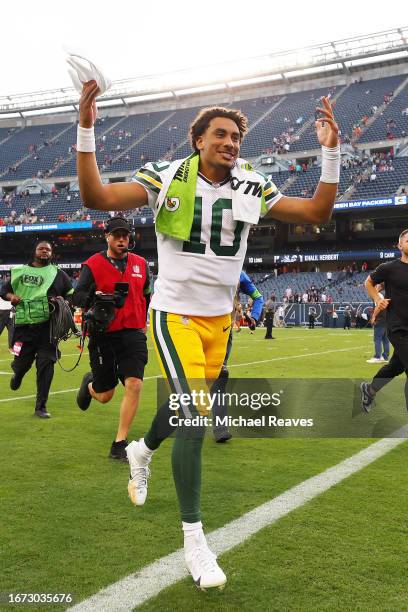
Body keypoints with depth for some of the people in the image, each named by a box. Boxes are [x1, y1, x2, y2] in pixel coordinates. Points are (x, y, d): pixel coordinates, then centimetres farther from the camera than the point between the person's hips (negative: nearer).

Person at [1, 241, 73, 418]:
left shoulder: (58, 274, 10)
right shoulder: (19, 271, 12)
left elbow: (72, 295, 13)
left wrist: (62, 300, -7)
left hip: (47, 327, -1)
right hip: (23, 326, 1)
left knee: (46, 365, -4)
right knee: (21, 362, 6)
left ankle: (41, 407, 8)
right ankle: (17, 375, 47)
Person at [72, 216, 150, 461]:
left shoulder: (141, 264, 9)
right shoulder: (93, 265, -3)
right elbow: (77, 297, -12)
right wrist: (95, 298, -32)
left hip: (133, 334, 2)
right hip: (103, 335, -2)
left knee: (134, 385, -14)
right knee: (105, 395, 7)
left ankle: (120, 444, -2)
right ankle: (89, 383, 46)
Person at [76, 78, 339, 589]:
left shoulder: (251, 188, 0)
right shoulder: (168, 179, -10)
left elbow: (317, 211, 1)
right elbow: (96, 197, -18)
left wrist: (331, 151, -5)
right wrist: (86, 129, -25)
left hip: (220, 316, 5)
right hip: (175, 313, -5)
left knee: (190, 406, 18)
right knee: (196, 415, -15)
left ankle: (142, 451, 52)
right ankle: (194, 538, 0)